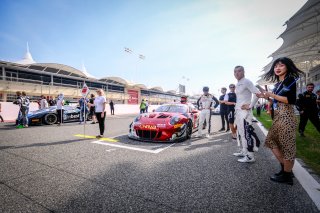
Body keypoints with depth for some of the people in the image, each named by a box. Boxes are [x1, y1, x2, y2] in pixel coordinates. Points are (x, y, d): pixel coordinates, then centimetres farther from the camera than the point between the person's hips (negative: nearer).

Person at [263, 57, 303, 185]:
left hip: (286, 116, -9)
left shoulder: (290, 80, -6)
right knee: (272, 141, 14)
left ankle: (287, 176, 14)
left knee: (286, 145, 0)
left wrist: (272, 95, -15)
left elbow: (291, 100, -17)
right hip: (277, 117, 9)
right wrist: (268, 97, 10)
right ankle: (285, 168, 28)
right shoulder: (278, 84, 15)